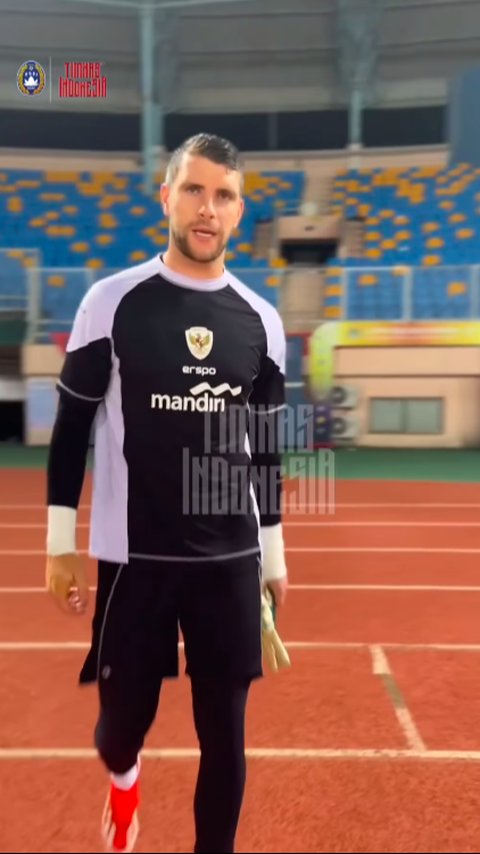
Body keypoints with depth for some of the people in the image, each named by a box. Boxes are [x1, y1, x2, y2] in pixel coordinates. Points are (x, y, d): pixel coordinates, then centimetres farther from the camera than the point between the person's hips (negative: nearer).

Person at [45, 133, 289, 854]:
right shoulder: (112, 301, -5)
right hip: (133, 556, -2)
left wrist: (274, 554, 12)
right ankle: (122, 777, 48)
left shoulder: (262, 320, 4)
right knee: (125, 718, 11)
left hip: (232, 561, 2)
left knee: (224, 735, 8)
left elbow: (265, 448, 11)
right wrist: (61, 544, -1)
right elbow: (72, 428, 0)